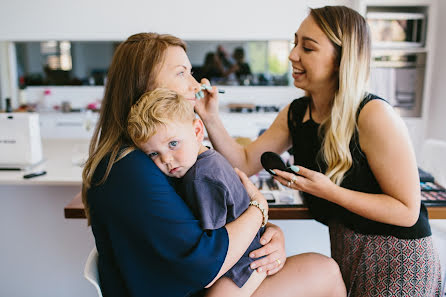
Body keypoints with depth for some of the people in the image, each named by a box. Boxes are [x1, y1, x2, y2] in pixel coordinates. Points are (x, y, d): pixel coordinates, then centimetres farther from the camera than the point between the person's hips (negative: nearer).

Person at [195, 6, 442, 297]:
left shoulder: (374, 115, -26)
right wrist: (210, 118, -16)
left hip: (396, 258, -5)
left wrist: (329, 191, -30)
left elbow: (407, 211, -21)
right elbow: (245, 162, -4)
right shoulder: (295, 114, -4)